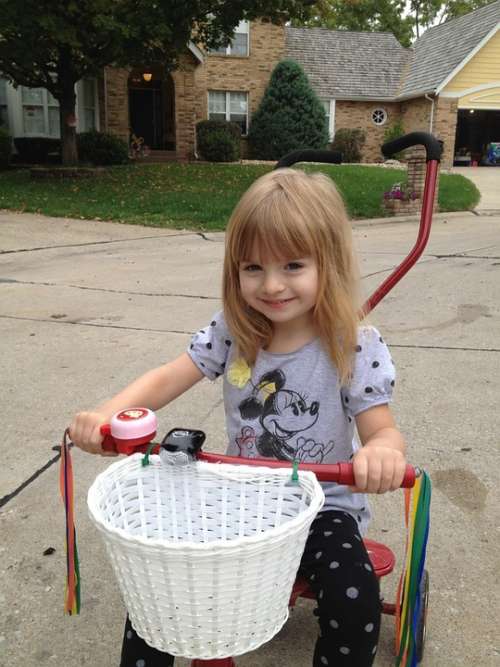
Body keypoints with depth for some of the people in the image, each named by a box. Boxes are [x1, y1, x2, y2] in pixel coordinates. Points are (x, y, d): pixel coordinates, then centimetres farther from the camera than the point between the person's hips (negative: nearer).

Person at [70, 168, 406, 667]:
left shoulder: (354, 346, -17)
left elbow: (381, 428, -17)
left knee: (355, 598, -24)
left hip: (322, 504, -3)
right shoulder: (231, 331, -8)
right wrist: (106, 415, -29)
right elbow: (167, 379, -9)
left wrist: (383, 450, -43)